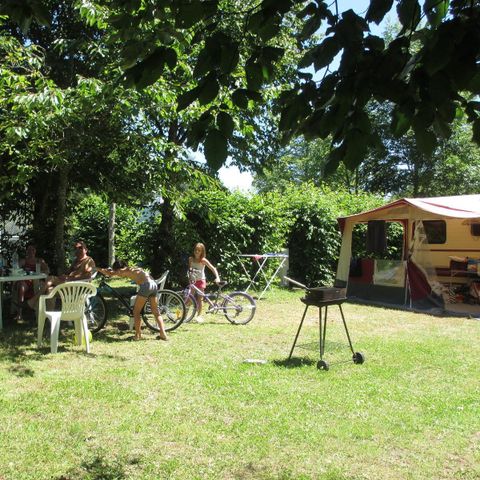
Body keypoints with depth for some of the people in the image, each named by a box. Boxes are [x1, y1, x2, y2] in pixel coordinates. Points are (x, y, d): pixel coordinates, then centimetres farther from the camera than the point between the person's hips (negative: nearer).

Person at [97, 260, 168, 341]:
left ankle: (137, 335, 11)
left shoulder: (126, 270, 2)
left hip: (146, 285, -9)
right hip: (154, 285, 9)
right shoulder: (131, 269, 25)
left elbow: (110, 274, 1)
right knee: (156, 311, 15)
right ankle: (163, 334, 12)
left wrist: (99, 269, 17)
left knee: (136, 311, 7)